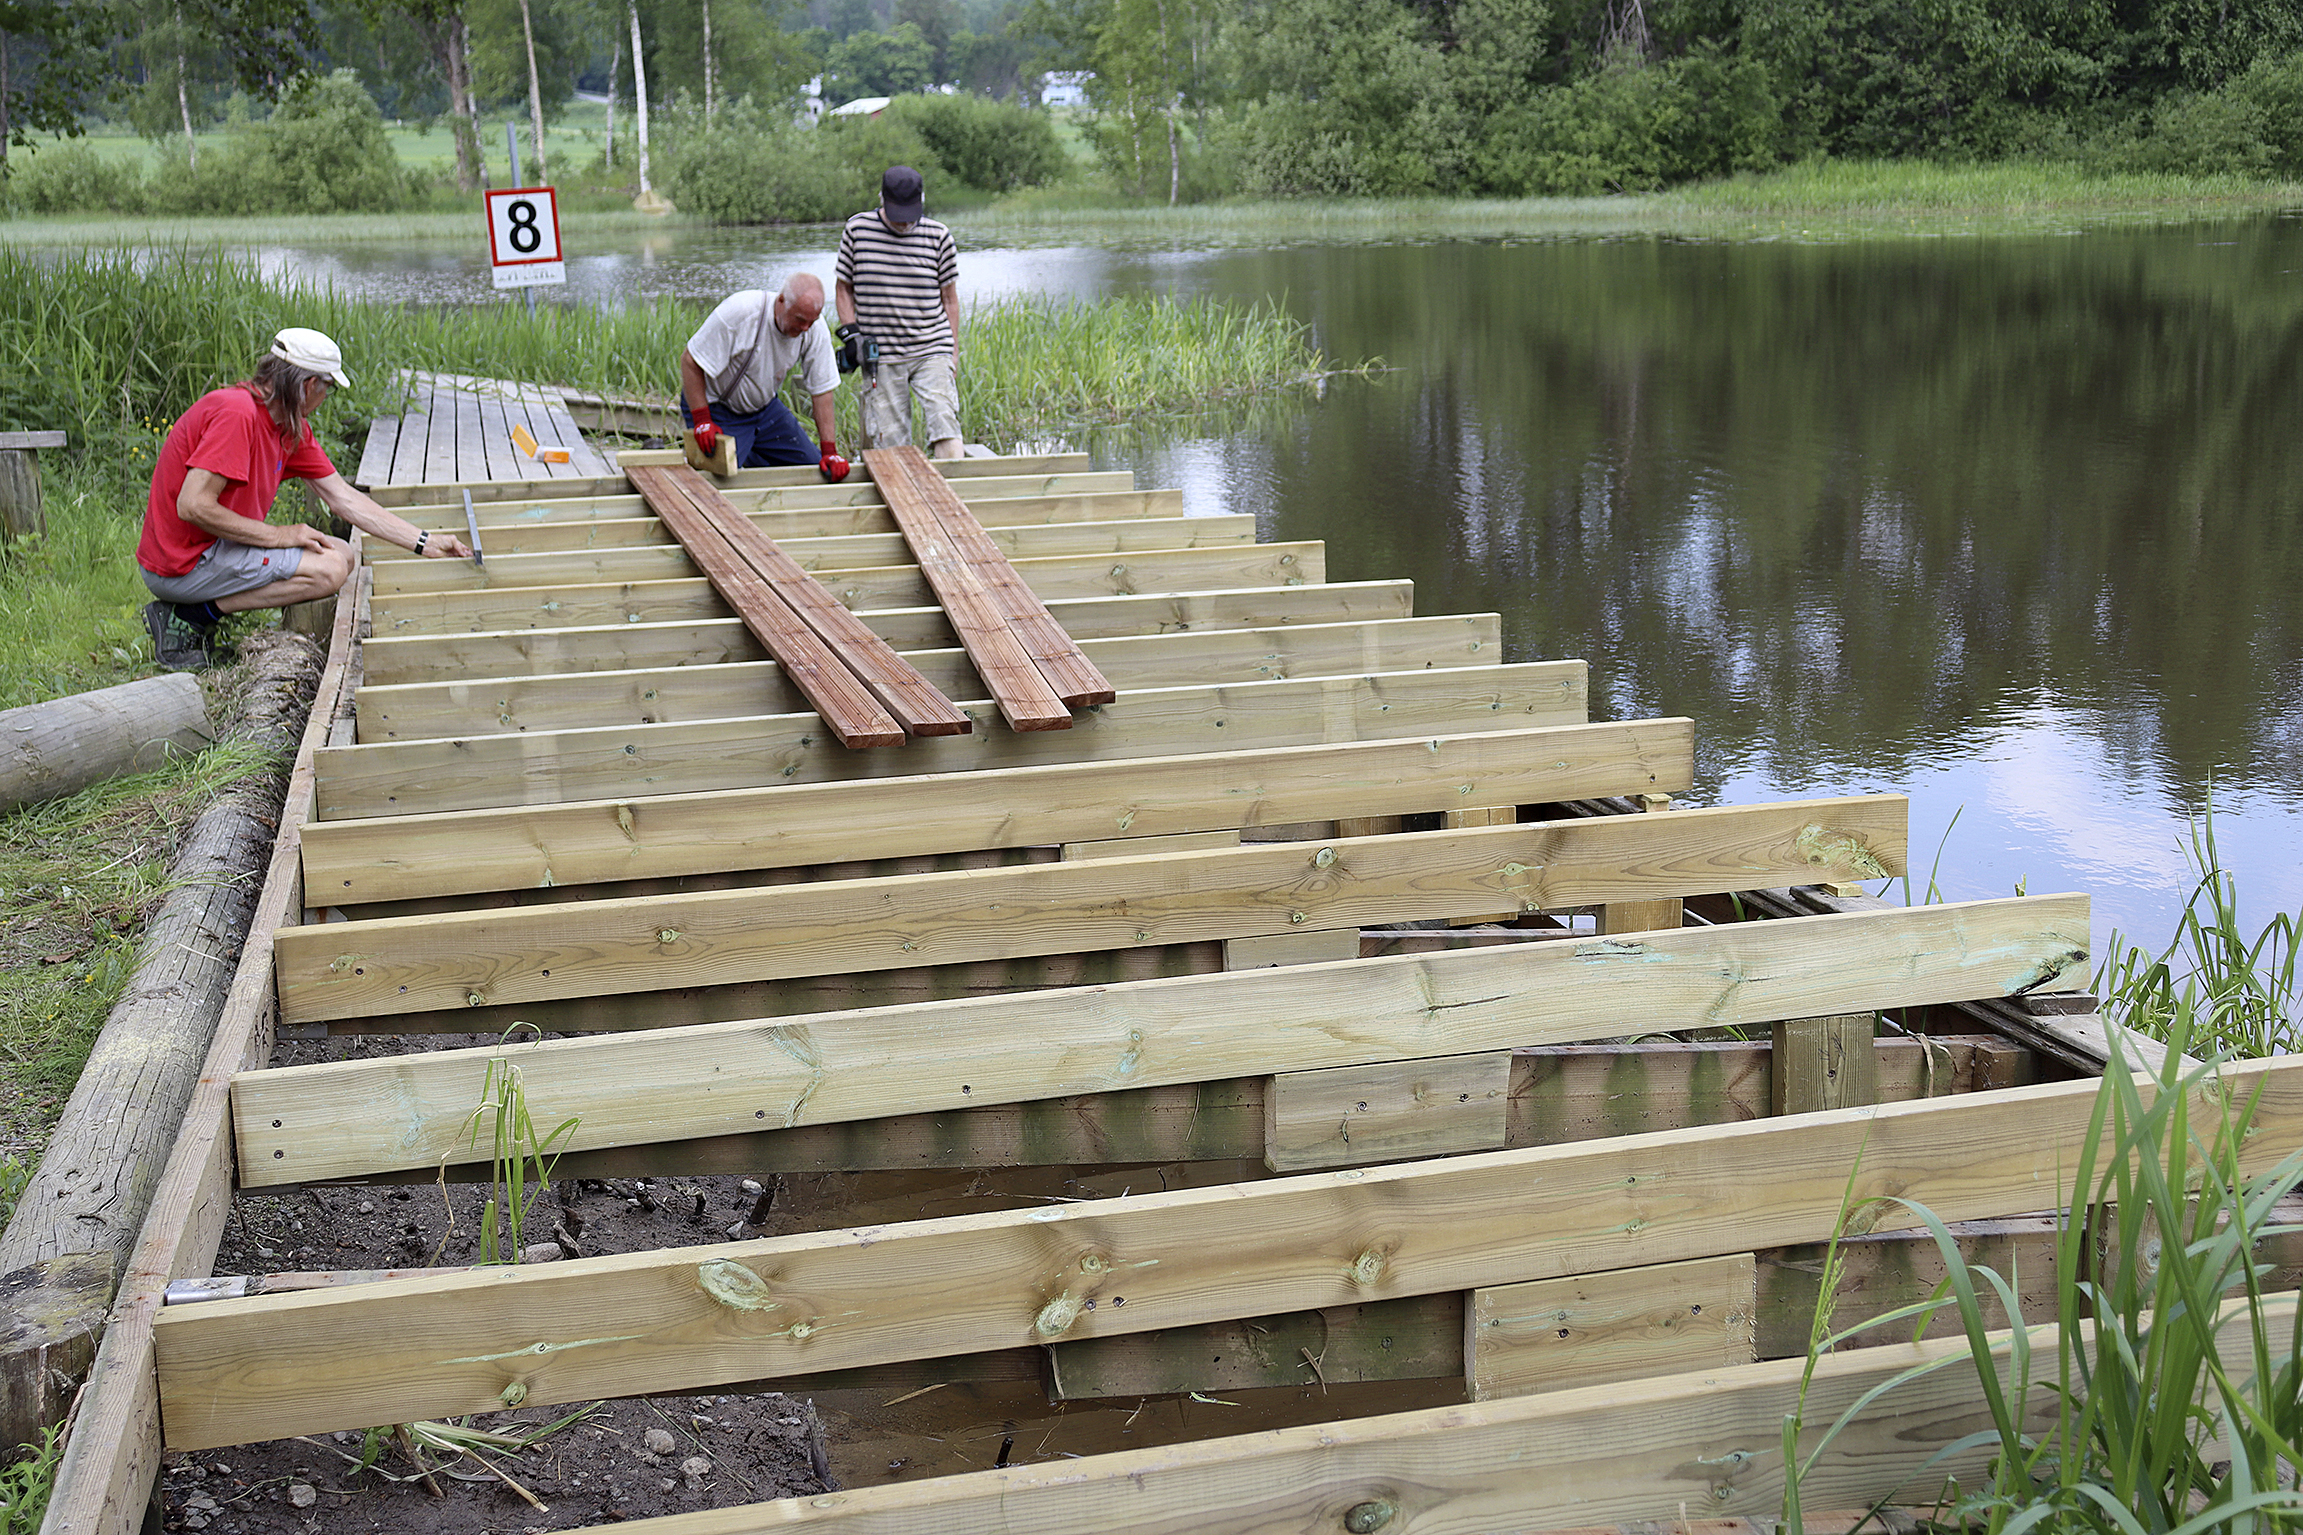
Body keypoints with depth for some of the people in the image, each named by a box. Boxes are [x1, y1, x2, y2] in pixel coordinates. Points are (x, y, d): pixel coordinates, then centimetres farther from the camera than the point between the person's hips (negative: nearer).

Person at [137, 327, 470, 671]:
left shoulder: (293, 428, 7)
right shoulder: (236, 412, -23)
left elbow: (343, 498, 10)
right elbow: (193, 506, -27)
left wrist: (424, 543, 6)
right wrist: (278, 535, -18)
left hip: (213, 546, 10)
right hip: (182, 564, -10)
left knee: (342, 555, 11)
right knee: (328, 569, -16)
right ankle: (192, 615, -10)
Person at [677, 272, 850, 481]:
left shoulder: (814, 327, -15)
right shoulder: (740, 311, -30)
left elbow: (822, 389, -8)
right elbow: (690, 360, -23)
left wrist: (829, 451, -13)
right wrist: (702, 421, -27)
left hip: (764, 408, 5)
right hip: (717, 409, -5)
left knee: (815, 468, 0)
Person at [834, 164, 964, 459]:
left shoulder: (939, 236, 2)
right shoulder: (857, 230, 2)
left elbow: (949, 299, 9)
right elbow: (843, 288, 13)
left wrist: (953, 356, 7)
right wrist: (850, 331, -2)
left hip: (932, 352, 0)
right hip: (880, 358, 1)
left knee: (945, 425, -17)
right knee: (888, 444, -1)